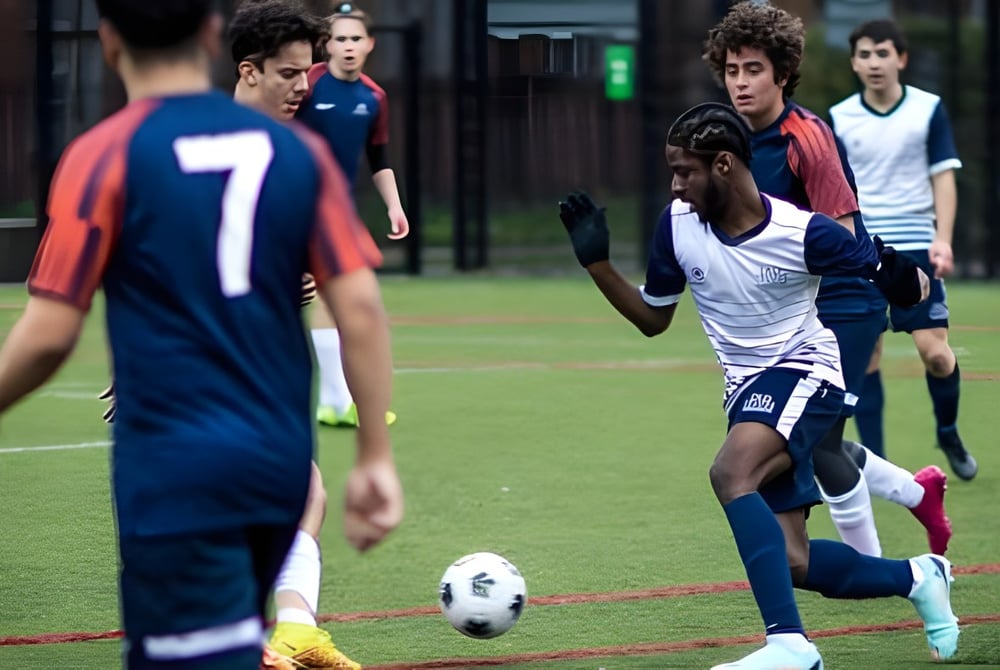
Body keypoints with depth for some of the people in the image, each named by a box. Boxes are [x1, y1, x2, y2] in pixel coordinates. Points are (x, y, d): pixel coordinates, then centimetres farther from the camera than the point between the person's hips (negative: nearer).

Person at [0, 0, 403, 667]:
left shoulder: (104, 155, -7)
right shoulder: (297, 149, 5)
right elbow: (361, 308, -1)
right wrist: (376, 457, 4)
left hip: (175, 469, -5)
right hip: (281, 463, 6)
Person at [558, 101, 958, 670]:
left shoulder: (802, 232, -17)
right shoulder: (677, 225, -4)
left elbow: (905, 284, -6)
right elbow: (653, 319, 11)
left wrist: (903, 279, -30)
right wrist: (596, 262, -2)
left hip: (804, 372, -6)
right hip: (747, 388, 6)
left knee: (731, 474, -34)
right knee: (792, 562, 1)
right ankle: (918, 578, 28)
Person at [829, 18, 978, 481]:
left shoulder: (929, 110, 0)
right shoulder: (839, 118, 3)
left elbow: (943, 178, 1)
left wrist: (942, 240, -10)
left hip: (915, 246, -1)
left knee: (934, 351, -9)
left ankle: (948, 433, 18)